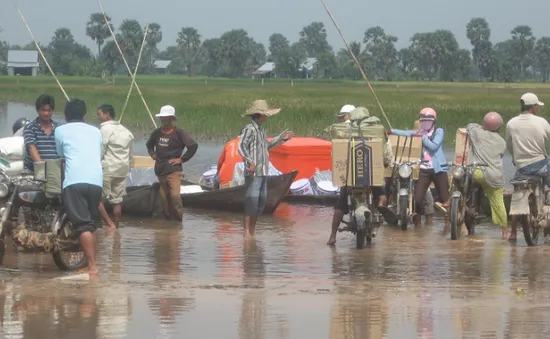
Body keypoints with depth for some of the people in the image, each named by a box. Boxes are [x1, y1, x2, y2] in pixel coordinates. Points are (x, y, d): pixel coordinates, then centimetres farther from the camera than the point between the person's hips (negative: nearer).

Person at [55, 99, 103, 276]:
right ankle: (93, 262, 17)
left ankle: (92, 267, -20)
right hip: (96, 181, 4)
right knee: (90, 225, 17)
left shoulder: (61, 131, 13)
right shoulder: (95, 131, 23)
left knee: (82, 226, -9)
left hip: (74, 182, -4)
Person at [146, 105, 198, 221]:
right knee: (164, 197, 7)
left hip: (173, 171, -6)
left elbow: (193, 145, -13)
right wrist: (152, 154, 12)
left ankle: (178, 219, -8)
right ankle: (168, 219, 16)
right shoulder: (157, 133, 10)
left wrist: (182, 159, -11)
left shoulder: (179, 132, -8)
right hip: (160, 171, 6)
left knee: (175, 196, -17)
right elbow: (149, 145, 31)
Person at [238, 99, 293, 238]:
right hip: (253, 172, -9)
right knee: (252, 199, -12)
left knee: (261, 200, 10)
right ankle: (247, 231, -11)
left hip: (263, 171, 9)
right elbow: (241, 147, -19)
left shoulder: (261, 129, 17)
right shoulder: (249, 129, -11)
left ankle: (253, 230, 17)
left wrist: (282, 138, 25)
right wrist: (250, 162, -29)